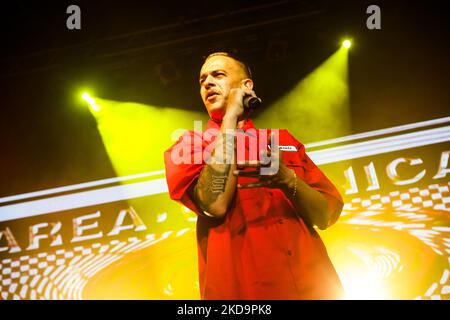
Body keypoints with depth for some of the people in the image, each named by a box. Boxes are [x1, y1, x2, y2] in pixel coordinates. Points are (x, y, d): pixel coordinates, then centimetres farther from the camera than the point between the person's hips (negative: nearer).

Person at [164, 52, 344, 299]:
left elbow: (327, 215, 7)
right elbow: (215, 204, -13)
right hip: (241, 292, -3)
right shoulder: (186, 147, 8)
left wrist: (287, 179, -13)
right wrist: (230, 116, -5)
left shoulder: (282, 140, 16)